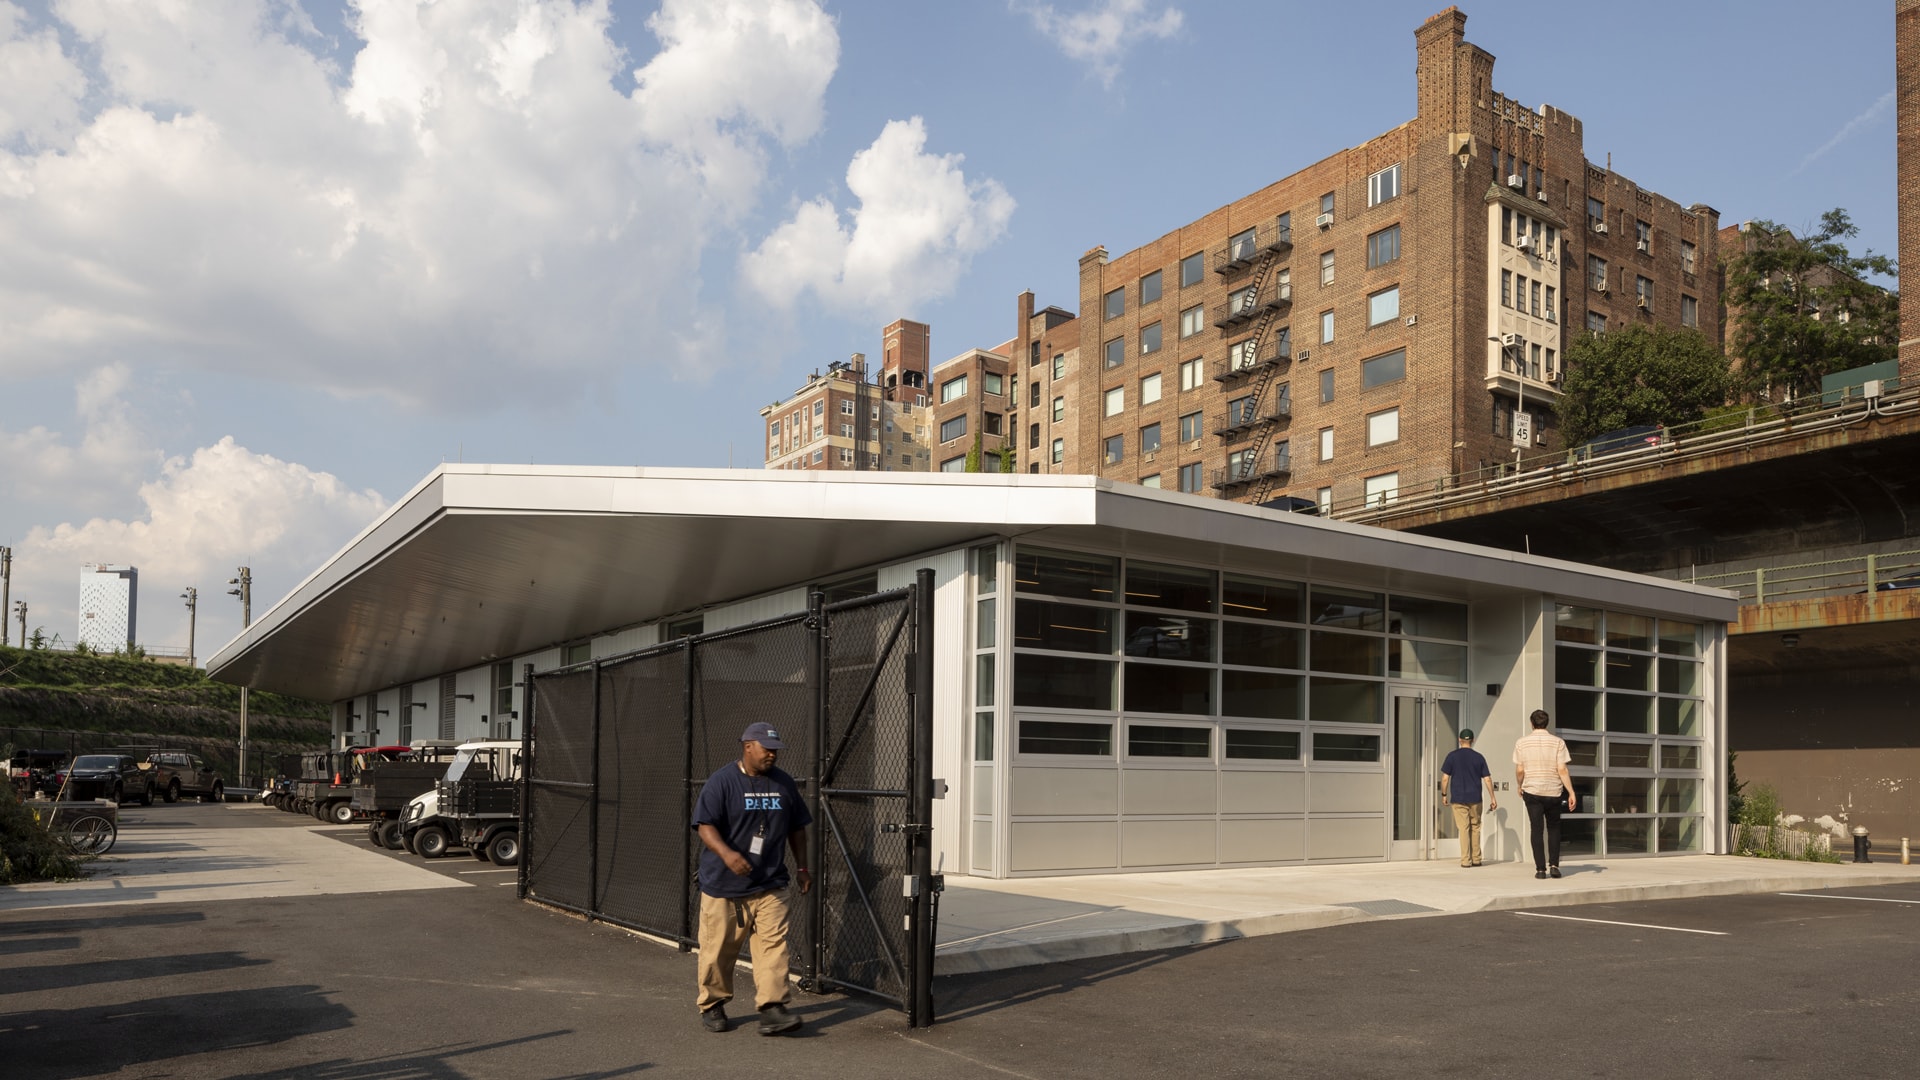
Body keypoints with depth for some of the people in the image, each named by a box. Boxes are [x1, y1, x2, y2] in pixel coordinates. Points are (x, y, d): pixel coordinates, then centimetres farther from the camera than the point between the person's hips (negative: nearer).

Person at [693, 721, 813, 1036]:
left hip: (770, 884, 4)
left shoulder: (783, 783, 8)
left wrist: (801, 867, 15)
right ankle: (711, 1006, 24)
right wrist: (726, 853, -34)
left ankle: (772, 1009, -7)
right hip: (723, 885, -3)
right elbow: (705, 826, -18)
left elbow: (796, 827, 18)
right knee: (718, 950, 5)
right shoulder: (722, 781, -9)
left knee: (774, 945, -7)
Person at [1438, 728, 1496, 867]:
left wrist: (1444, 794, 8)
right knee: (1475, 827, 13)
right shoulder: (1479, 757, 2)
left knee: (1463, 829, 1)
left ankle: (1466, 860, 0)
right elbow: (1487, 779, 2)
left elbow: (1445, 778, -4)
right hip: (1475, 798, 2)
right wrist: (1492, 798, 8)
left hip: (1458, 799, -1)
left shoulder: (1452, 756, -2)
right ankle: (1476, 859, 16)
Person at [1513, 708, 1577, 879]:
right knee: (1553, 829, 16)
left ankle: (1541, 869, 1)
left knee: (1537, 830, 5)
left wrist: (1520, 786, 17)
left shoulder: (1522, 742, -2)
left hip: (1532, 791, 0)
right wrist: (1571, 792, -6)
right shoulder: (1557, 742, -4)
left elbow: (1519, 771, -1)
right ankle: (1554, 865, 7)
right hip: (1553, 792, 0)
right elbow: (1562, 770, -9)